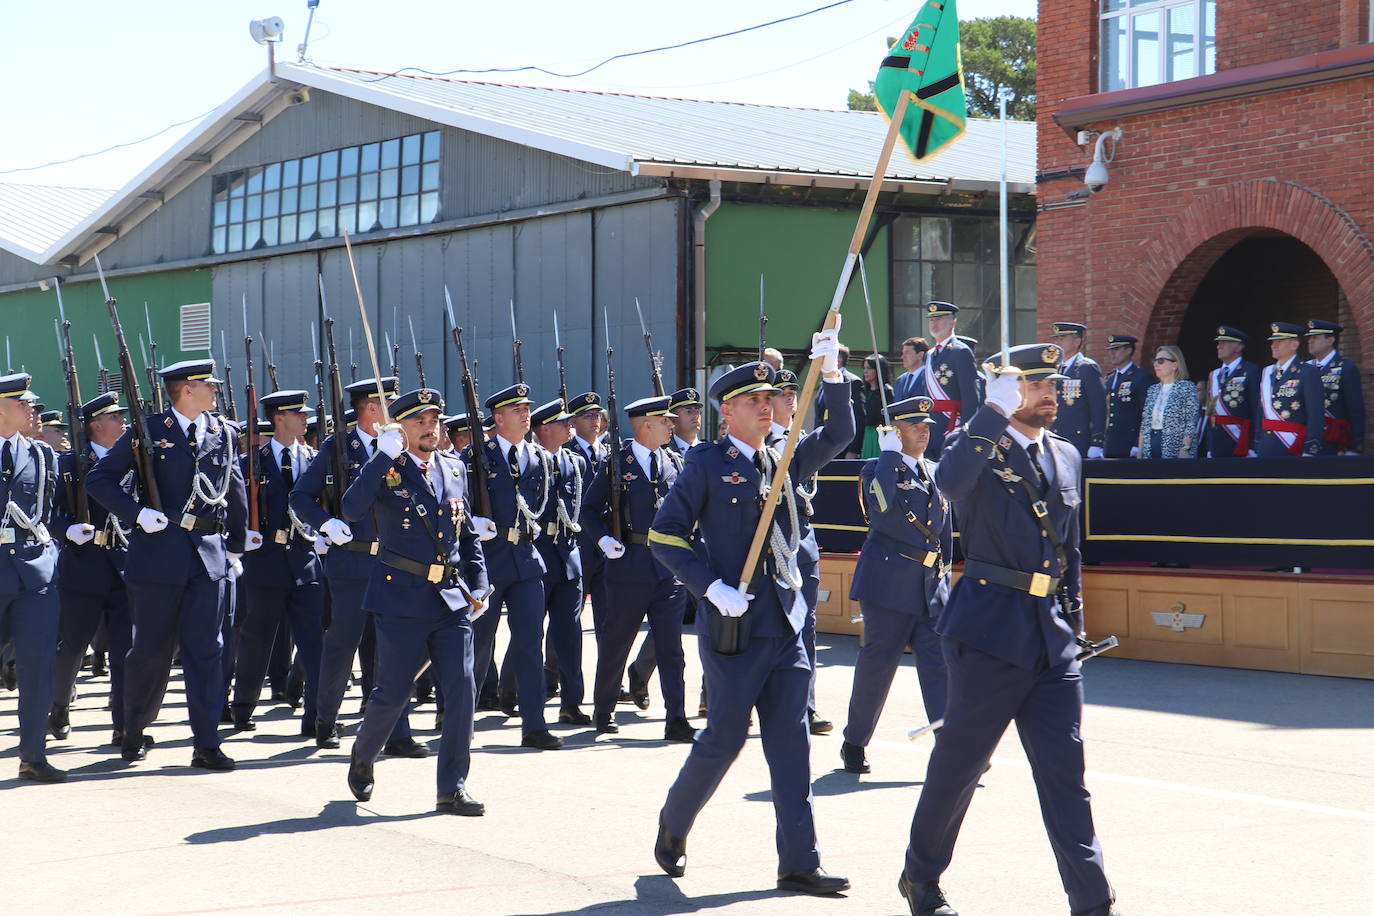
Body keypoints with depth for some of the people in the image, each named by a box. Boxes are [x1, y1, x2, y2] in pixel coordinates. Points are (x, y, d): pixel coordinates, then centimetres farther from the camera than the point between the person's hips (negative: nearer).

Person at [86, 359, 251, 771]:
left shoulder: (222, 433, 10)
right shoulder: (149, 431, -2)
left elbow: (235, 491, 21)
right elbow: (99, 479, -2)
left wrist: (237, 545, 23)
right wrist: (137, 513, -13)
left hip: (210, 555, 3)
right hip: (159, 555, -3)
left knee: (206, 650, -1)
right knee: (151, 651, 6)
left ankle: (206, 744, 0)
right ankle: (134, 734, 24)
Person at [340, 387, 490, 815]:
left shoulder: (453, 471, 13)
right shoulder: (386, 471, -3)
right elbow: (352, 510, -22)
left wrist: (478, 586, 11)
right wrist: (385, 457, -24)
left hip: (452, 599, 4)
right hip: (402, 599, -4)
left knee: (462, 687, -7)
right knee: (393, 692, 3)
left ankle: (453, 788, -2)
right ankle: (362, 756, 33)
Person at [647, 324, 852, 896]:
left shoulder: (781, 462, 14)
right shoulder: (706, 465, -4)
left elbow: (836, 436, 6)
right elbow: (664, 536, -6)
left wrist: (831, 371, -7)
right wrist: (713, 588, -15)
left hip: (785, 624, 6)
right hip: (734, 628, -5)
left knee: (790, 742, 2)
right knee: (725, 737, 0)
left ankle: (799, 864, 3)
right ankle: (673, 826, 24)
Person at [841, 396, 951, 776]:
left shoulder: (935, 474, 16)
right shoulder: (877, 468, -3)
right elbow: (880, 504, -26)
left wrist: (944, 577, 17)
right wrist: (889, 453, -19)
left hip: (930, 587, 5)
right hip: (888, 583, -5)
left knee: (940, 662, -5)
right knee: (877, 664, 2)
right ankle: (854, 745, 18)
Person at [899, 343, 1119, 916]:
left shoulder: (1066, 457, 16)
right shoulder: (981, 448, -4)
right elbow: (950, 483, -29)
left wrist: (1073, 623, 21)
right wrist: (994, 414, -28)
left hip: (1052, 635, 5)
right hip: (990, 628, -5)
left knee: (1065, 769, 0)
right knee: (959, 760, 6)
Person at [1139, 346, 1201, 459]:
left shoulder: (1187, 388, -3)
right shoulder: (1153, 389, 16)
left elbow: (1191, 423, -9)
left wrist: (1185, 448, -18)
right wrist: (1140, 451, 10)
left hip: (1176, 452, -6)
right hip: (1150, 452, 6)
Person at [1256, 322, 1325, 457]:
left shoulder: (1308, 373, -7)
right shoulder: (1266, 373, 14)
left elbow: (1316, 417, -12)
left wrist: (1309, 452, -18)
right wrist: (1256, 448, 14)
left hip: (1292, 451, -6)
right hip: (1266, 449, 6)